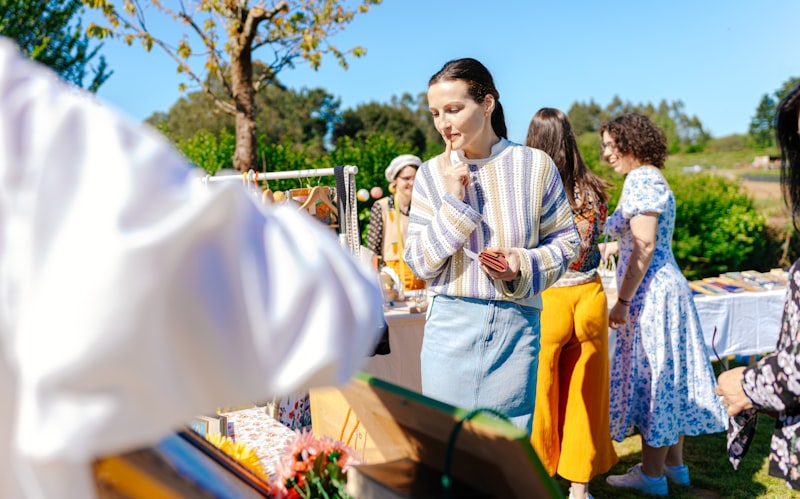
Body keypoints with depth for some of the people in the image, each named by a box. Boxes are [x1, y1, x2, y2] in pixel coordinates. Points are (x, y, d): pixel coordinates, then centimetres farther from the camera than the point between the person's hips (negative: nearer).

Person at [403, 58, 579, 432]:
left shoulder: (534, 165, -2)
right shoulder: (431, 174, 1)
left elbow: (566, 241, 5)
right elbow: (419, 263, -1)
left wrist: (524, 264, -13)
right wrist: (453, 202, -11)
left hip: (516, 326, 0)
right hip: (450, 326, 1)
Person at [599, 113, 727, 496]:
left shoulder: (641, 179, -14)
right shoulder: (652, 178, 15)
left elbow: (645, 247, -21)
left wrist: (622, 300, -21)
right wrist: (614, 246, 29)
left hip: (651, 292, -10)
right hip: (666, 288, 10)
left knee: (650, 377, -2)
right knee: (667, 376, 15)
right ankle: (675, 465, 25)